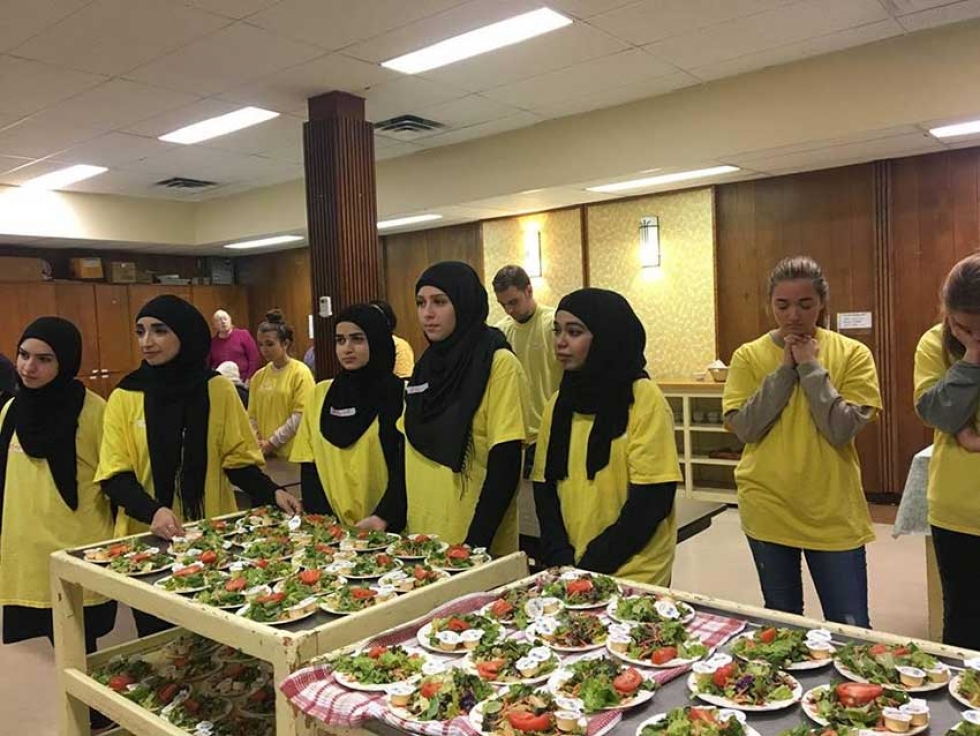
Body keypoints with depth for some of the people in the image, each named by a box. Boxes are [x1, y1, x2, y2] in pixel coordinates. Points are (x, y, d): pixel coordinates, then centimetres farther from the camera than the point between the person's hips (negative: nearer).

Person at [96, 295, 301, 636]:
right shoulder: (125, 397, -3)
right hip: (148, 538, 0)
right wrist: (152, 511, -23)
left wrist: (271, 492, -15)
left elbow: (238, 459, 2)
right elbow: (115, 475, -5)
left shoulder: (218, 389, -2)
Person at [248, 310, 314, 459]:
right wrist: (255, 443, -3)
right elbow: (252, 416, 12)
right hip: (264, 453, 5)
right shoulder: (259, 376, 9)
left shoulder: (300, 372, -7)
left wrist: (272, 442, -13)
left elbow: (300, 416, -13)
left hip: (293, 453, -5)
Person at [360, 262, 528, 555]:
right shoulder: (425, 366, 7)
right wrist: (386, 516, 2)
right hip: (418, 535, 6)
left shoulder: (499, 365, -13)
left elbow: (505, 466, -16)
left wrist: (475, 545, -19)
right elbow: (410, 451, 12)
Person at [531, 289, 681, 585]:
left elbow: (651, 502, -15)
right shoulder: (557, 404, 4)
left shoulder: (644, 400, -12)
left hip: (633, 576, -4)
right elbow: (544, 489, 5)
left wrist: (592, 566, -15)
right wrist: (560, 559, -8)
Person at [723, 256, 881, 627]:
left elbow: (842, 430, -14)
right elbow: (744, 428, -11)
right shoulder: (749, 356, -1)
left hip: (833, 512, -1)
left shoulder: (852, 354, -4)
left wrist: (810, 366, -15)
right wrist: (784, 368, -13)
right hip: (768, 509, 1)